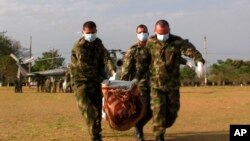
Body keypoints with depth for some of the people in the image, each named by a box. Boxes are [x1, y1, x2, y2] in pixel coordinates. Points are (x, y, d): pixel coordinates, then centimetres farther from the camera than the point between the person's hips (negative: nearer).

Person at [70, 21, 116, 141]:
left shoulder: (98, 43, 7)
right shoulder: (79, 47, -14)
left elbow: (105, 57, -7)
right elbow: (85, 67, -18)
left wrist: (113, 70, -25)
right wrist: (101, 78, -19)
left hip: (96, 81, 6)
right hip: (81, 80, -6)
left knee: (97, 108, 9)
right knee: (86, 107, -16)